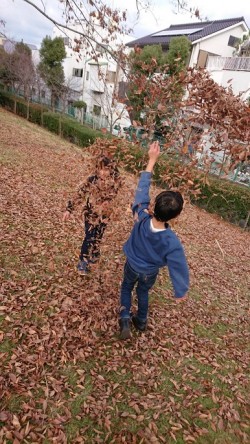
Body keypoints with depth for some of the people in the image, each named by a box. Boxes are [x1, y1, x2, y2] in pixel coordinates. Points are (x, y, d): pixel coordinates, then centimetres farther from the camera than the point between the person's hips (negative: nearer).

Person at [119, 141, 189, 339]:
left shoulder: (141, 217, -36)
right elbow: (179, 267, -28)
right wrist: (181, 291, -9)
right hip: (150, 272, -1)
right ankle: (141, 321, 52)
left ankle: (125, 320, 20)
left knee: (127, 288, 30)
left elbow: (142, 188, -26)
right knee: (143, 292, 30)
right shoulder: (172, 243, -40)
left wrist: (152, 159, -20)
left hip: (132, 265, 1)